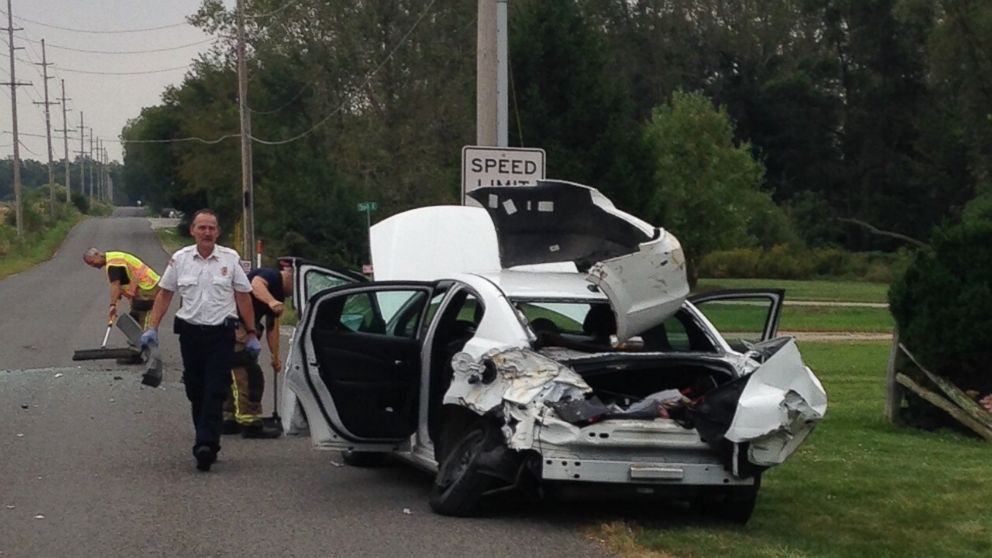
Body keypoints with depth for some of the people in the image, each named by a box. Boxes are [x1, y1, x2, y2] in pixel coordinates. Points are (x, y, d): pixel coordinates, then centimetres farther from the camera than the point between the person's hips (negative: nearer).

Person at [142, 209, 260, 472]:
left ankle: (205, 445, -17)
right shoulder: (180, 259, 4)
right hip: (190, 332, 3)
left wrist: (251, 334, 4)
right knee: (195, 392, 8)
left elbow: (244, 297, 5)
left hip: (221, 333, -3)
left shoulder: (230, 259, 0)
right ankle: (208, 443, 20)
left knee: (215, 392, -11)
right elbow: (164, 294, 11)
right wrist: (152, 328, 3)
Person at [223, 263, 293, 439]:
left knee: (233, 375, 18)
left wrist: (275, 358, 21)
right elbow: (256, 284, -35)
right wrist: (271, 302, -52)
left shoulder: (278, 295, 19)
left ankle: (228, 419, 27)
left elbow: (272, 327, 23)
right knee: (247, 374, -12)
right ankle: (250, 423, -14)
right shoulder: (272, 275, -11)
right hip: (232, 324, -11)